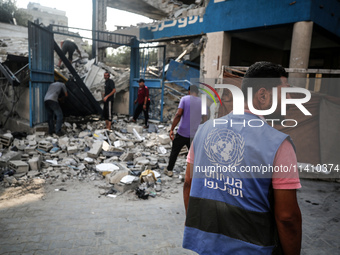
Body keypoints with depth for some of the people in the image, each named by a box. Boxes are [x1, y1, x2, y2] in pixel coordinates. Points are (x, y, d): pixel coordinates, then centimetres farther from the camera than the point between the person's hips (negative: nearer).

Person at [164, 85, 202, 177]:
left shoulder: (184, 99, -5)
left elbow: (178, 114, -16)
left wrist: (172, 129, -14)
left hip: (182, 133, -2)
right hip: (195, 135, 2)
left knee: (174, 152, 17)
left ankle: (169, 170, 29)